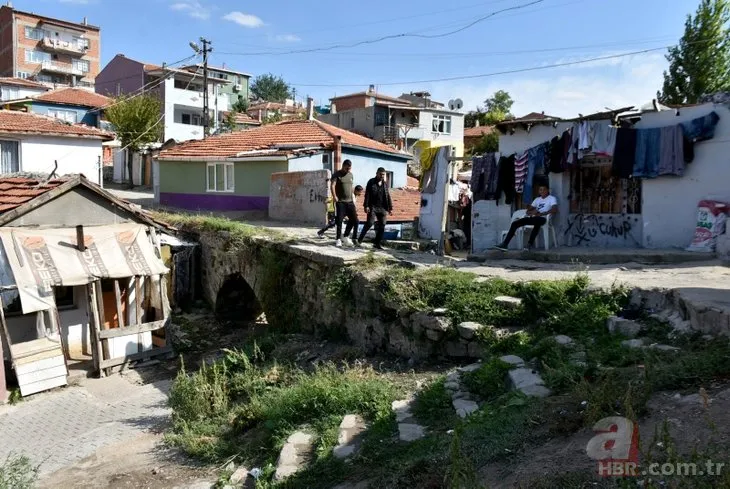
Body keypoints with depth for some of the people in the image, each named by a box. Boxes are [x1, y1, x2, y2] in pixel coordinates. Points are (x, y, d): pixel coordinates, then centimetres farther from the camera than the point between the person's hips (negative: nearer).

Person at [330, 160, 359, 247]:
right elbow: (332, 185, -18)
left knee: (354, 220, 4)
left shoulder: (351, 175, 14)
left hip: (349, 201, 6)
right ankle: (338, 240, 8)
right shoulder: (337, 174, -5)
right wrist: (334, 196, -33)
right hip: (340, 202, -6)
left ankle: (346, 237, 20)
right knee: (339, 221, -3)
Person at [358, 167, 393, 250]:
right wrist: (366, 206, -12)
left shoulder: (385, 184, 14)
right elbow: (367, 195, -3)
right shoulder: (371, 182, 2)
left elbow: (388, 196, 16)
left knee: (382, 225, -2)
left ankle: (377, 243, 6)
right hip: (372, 207, -4)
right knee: (370, 223, -13)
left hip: (382, 208, 5)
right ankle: (360, 239, 2)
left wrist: (390, 208, 11)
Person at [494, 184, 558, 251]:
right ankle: (505, 244, -18)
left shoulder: (552, 198, 6)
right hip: (533, 217, 6)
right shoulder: (537, 199, 25)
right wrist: (532, 212, -6)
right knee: (515, 223, -13)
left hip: (542, 218, -6)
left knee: (537, 222, -44)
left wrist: (541, 214, -20)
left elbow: (555, 209, -13)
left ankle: (530, 244, -43)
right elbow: (528, 210, 20)